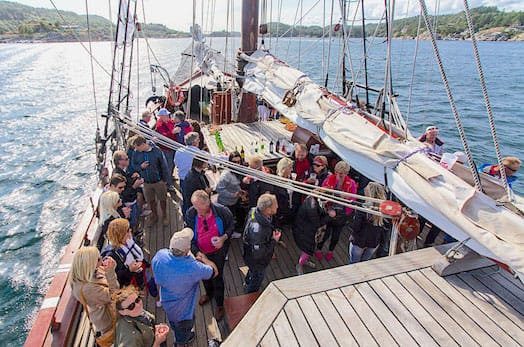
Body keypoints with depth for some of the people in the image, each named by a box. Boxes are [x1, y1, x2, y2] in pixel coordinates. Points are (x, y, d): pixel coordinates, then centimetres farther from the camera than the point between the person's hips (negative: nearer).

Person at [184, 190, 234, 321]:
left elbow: (231, 226, -7)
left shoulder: (222, 211, -27)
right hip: (201, 252, 3)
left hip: (218, 252, -3)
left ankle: (219, 305, 40)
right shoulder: (190, 214, -21)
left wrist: (224, 237, -25)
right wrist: (197, 252, -21)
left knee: (217, 277, 13)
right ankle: (209, 293, 60)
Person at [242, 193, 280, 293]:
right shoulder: (258, 230, -46)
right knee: (257, 278, 24)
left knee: (252, 272, 38)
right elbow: (258, 254, -37)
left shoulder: (254, 210, -21)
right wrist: (274, 241, -29)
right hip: (257, 262, -8)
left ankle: (247, 284, 69)